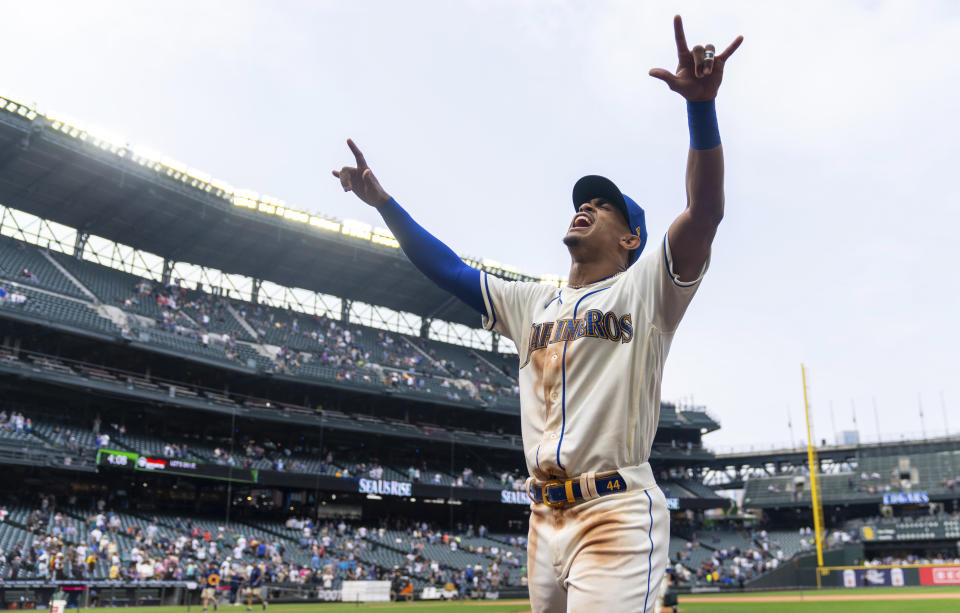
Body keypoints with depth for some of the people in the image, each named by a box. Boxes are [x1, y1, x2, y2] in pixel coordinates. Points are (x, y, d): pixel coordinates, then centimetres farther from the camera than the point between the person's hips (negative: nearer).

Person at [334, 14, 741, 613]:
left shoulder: (646, 288, 3)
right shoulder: (532, 303, 19)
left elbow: (706, 211, -12)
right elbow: (449, 269, 21)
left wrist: (702, 106, -26)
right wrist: (381, 199, 15)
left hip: (617, 517, -6)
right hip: (545, 518, 6)